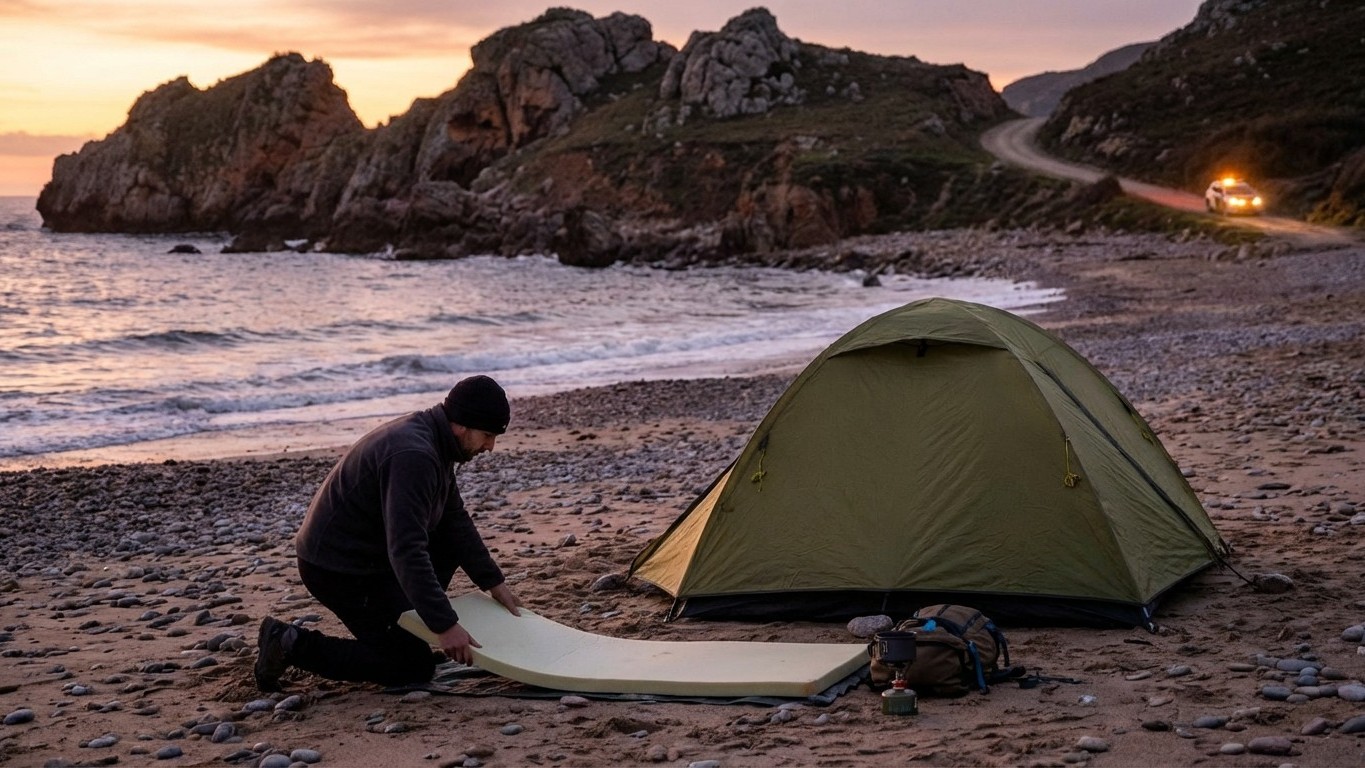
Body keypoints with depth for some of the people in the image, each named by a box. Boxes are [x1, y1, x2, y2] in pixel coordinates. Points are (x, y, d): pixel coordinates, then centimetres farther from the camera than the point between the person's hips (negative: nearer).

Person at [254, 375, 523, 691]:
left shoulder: (431, 439, 5)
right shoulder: (412, 456, -27)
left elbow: (455, 519, 16)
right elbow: (406, 551, -33)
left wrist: (494, 583, 13)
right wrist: (445, 625, -33)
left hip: (367, 551, 10)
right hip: (338, 568, -10)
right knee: (414, 667, -7)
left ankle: (414, 626, 16)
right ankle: (295, 645, -5)